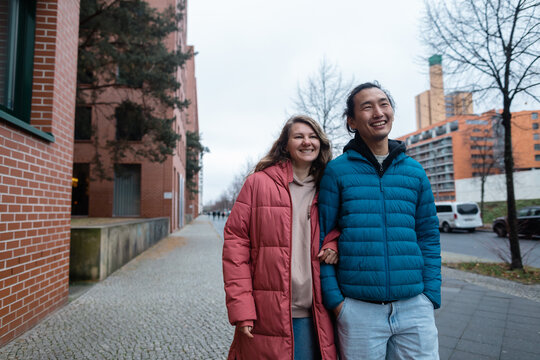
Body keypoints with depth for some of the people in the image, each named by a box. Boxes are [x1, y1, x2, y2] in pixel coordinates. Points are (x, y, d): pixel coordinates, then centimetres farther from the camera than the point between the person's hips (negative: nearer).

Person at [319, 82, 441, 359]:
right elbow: (321, 237, -3)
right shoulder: (337, 170, -2)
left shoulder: (415, 172, 8)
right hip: (358, 310, -2)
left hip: (414, 307, 3)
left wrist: (431, 296, 3)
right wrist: (333, 298, -7)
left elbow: (429, 238, 10)